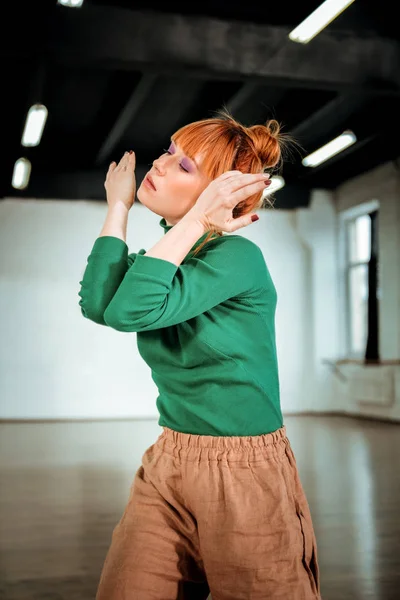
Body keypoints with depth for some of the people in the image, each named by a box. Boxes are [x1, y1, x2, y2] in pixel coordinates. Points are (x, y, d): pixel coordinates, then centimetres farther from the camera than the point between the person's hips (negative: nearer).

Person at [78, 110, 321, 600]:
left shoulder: (238, 257, -16)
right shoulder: (162, 259, 7)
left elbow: (130, 311, -29)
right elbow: (98, 304, -14)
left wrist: (196, 217, -24)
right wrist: (118, 207, -4)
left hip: (245, 472, -6)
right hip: (167, 466, 7)